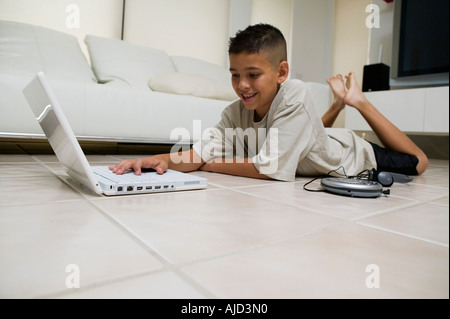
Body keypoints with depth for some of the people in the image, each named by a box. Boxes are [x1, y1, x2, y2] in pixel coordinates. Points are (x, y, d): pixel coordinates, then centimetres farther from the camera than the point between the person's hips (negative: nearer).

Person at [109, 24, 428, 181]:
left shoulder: (295, 96, -44)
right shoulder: (236, 112, -29)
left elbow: (268, 168, -46)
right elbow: (203, 152, -34)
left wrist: (209, 164, -36)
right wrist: (164, 160, -54)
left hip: (348, 154, -4)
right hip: (315, 153, 4)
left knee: (417, 163, 21)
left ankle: (356, 100, 27)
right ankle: (340, 102, 41)